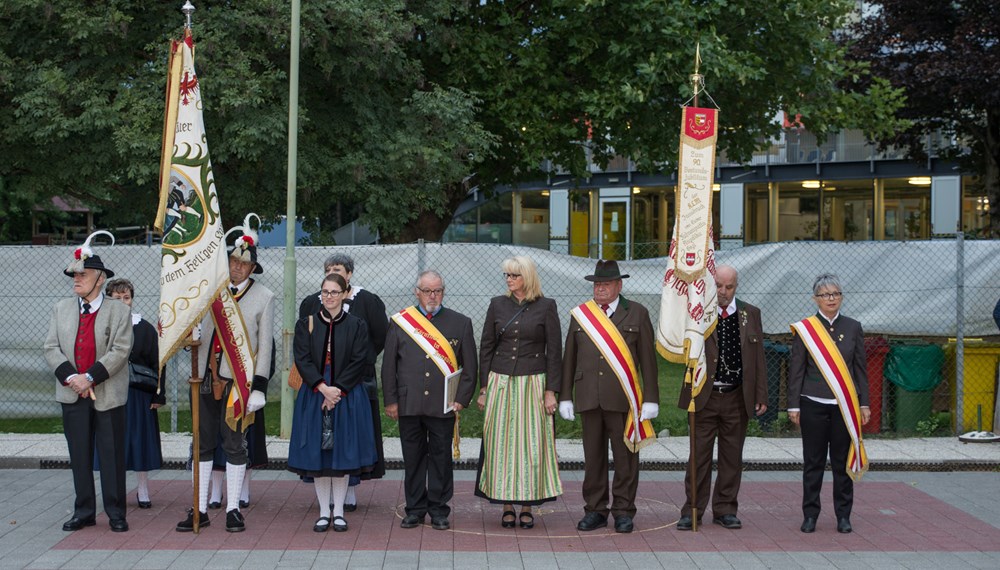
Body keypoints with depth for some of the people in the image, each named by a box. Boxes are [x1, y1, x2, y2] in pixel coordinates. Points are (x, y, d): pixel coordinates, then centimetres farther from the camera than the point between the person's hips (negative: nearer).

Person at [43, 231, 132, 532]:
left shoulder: (119, 311, -2)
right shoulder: (62, 309, 10)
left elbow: (120, 350, -11)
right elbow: (51, 349, 3)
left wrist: (90, 377, -19)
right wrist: (71, 377, -13)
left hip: (108, 396, -3)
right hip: (72, 395, 3)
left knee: (112, 456, 1)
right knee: (79, 456, 8)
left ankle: (115, 513, 9)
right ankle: (84, 511, 17)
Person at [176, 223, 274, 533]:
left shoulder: (264, 297, 0)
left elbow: (265, 346, -2)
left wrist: (259, 388, -7)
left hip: (238, 380, -3)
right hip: (206, 378, 4)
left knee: (235, 444, 3)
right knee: (202, 443, 7)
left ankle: (233, 509, 12)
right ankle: (200, 510, 14)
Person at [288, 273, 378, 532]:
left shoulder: (356, 326, 2)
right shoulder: (306, 324, 4)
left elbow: (359, 362, -5)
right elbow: (302, 359, -4)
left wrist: (338, 389, -14)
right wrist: (323, 388, -16)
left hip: (347, 396, -1)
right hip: (314, 395, 1)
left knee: (342, 452, 2)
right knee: (317, 453, 1)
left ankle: (339, 511, 10)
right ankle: (324, 512, 9)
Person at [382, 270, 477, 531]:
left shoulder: (460, 323, 5)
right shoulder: (400, 322, 6)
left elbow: (469, 366, 6)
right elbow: (388, 365, 7)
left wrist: (462, 399, -2)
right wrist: (391, 401, 1)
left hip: (443, 406, -1)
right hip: (409, 405, 1)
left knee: (441, 458, 4)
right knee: (413, 459, 7)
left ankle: (439, 510, 13)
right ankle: (415, 509, 17)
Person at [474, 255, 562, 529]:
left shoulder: (546, 307, -1)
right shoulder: (497, 304, 6)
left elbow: (554, 351, 0)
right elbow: (486, 348, 9)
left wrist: (551, 391, -5)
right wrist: (483, 388, 5)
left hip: (533, 384, -2)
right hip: (501, 383, 2)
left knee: (532, 443, 0)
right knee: (502, 444, 1)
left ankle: (527, 506, 8)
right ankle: (507, 505, 9)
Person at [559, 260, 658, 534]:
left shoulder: (637, 314, 6)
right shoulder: (580, 315, 12)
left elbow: (648, 359, 3)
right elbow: (569, 358, 13)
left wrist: (651, 399, -2)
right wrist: (565, 396, 8)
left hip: (623, 398, -2)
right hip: (589, 396, 2)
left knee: (625, 456, 0)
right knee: (593, 456, 5)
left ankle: (623, 511, 8)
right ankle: (595, 510, 13)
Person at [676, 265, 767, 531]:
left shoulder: (751, 314, 7)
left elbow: (758, 358, 8)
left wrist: (761, 396, 4)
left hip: (738, 398, 2)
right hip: (705, 397, -2)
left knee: (732, 456, 8)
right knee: (699, 455, 1)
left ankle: (725, 509, 18)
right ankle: (692, 511, 9)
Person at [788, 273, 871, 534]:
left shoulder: (853, 328, 6)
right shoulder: (804, 329, 0)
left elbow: (861, 369, 9)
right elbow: (796, 370, 1)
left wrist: (864, 404, 4)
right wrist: (793, 405, -3)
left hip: (845, 405, 2)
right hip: (813, 405, -2)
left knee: (843, 461, 5)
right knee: (813, 461, 4)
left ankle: (843, 515, 14)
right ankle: (810, 514, 11)